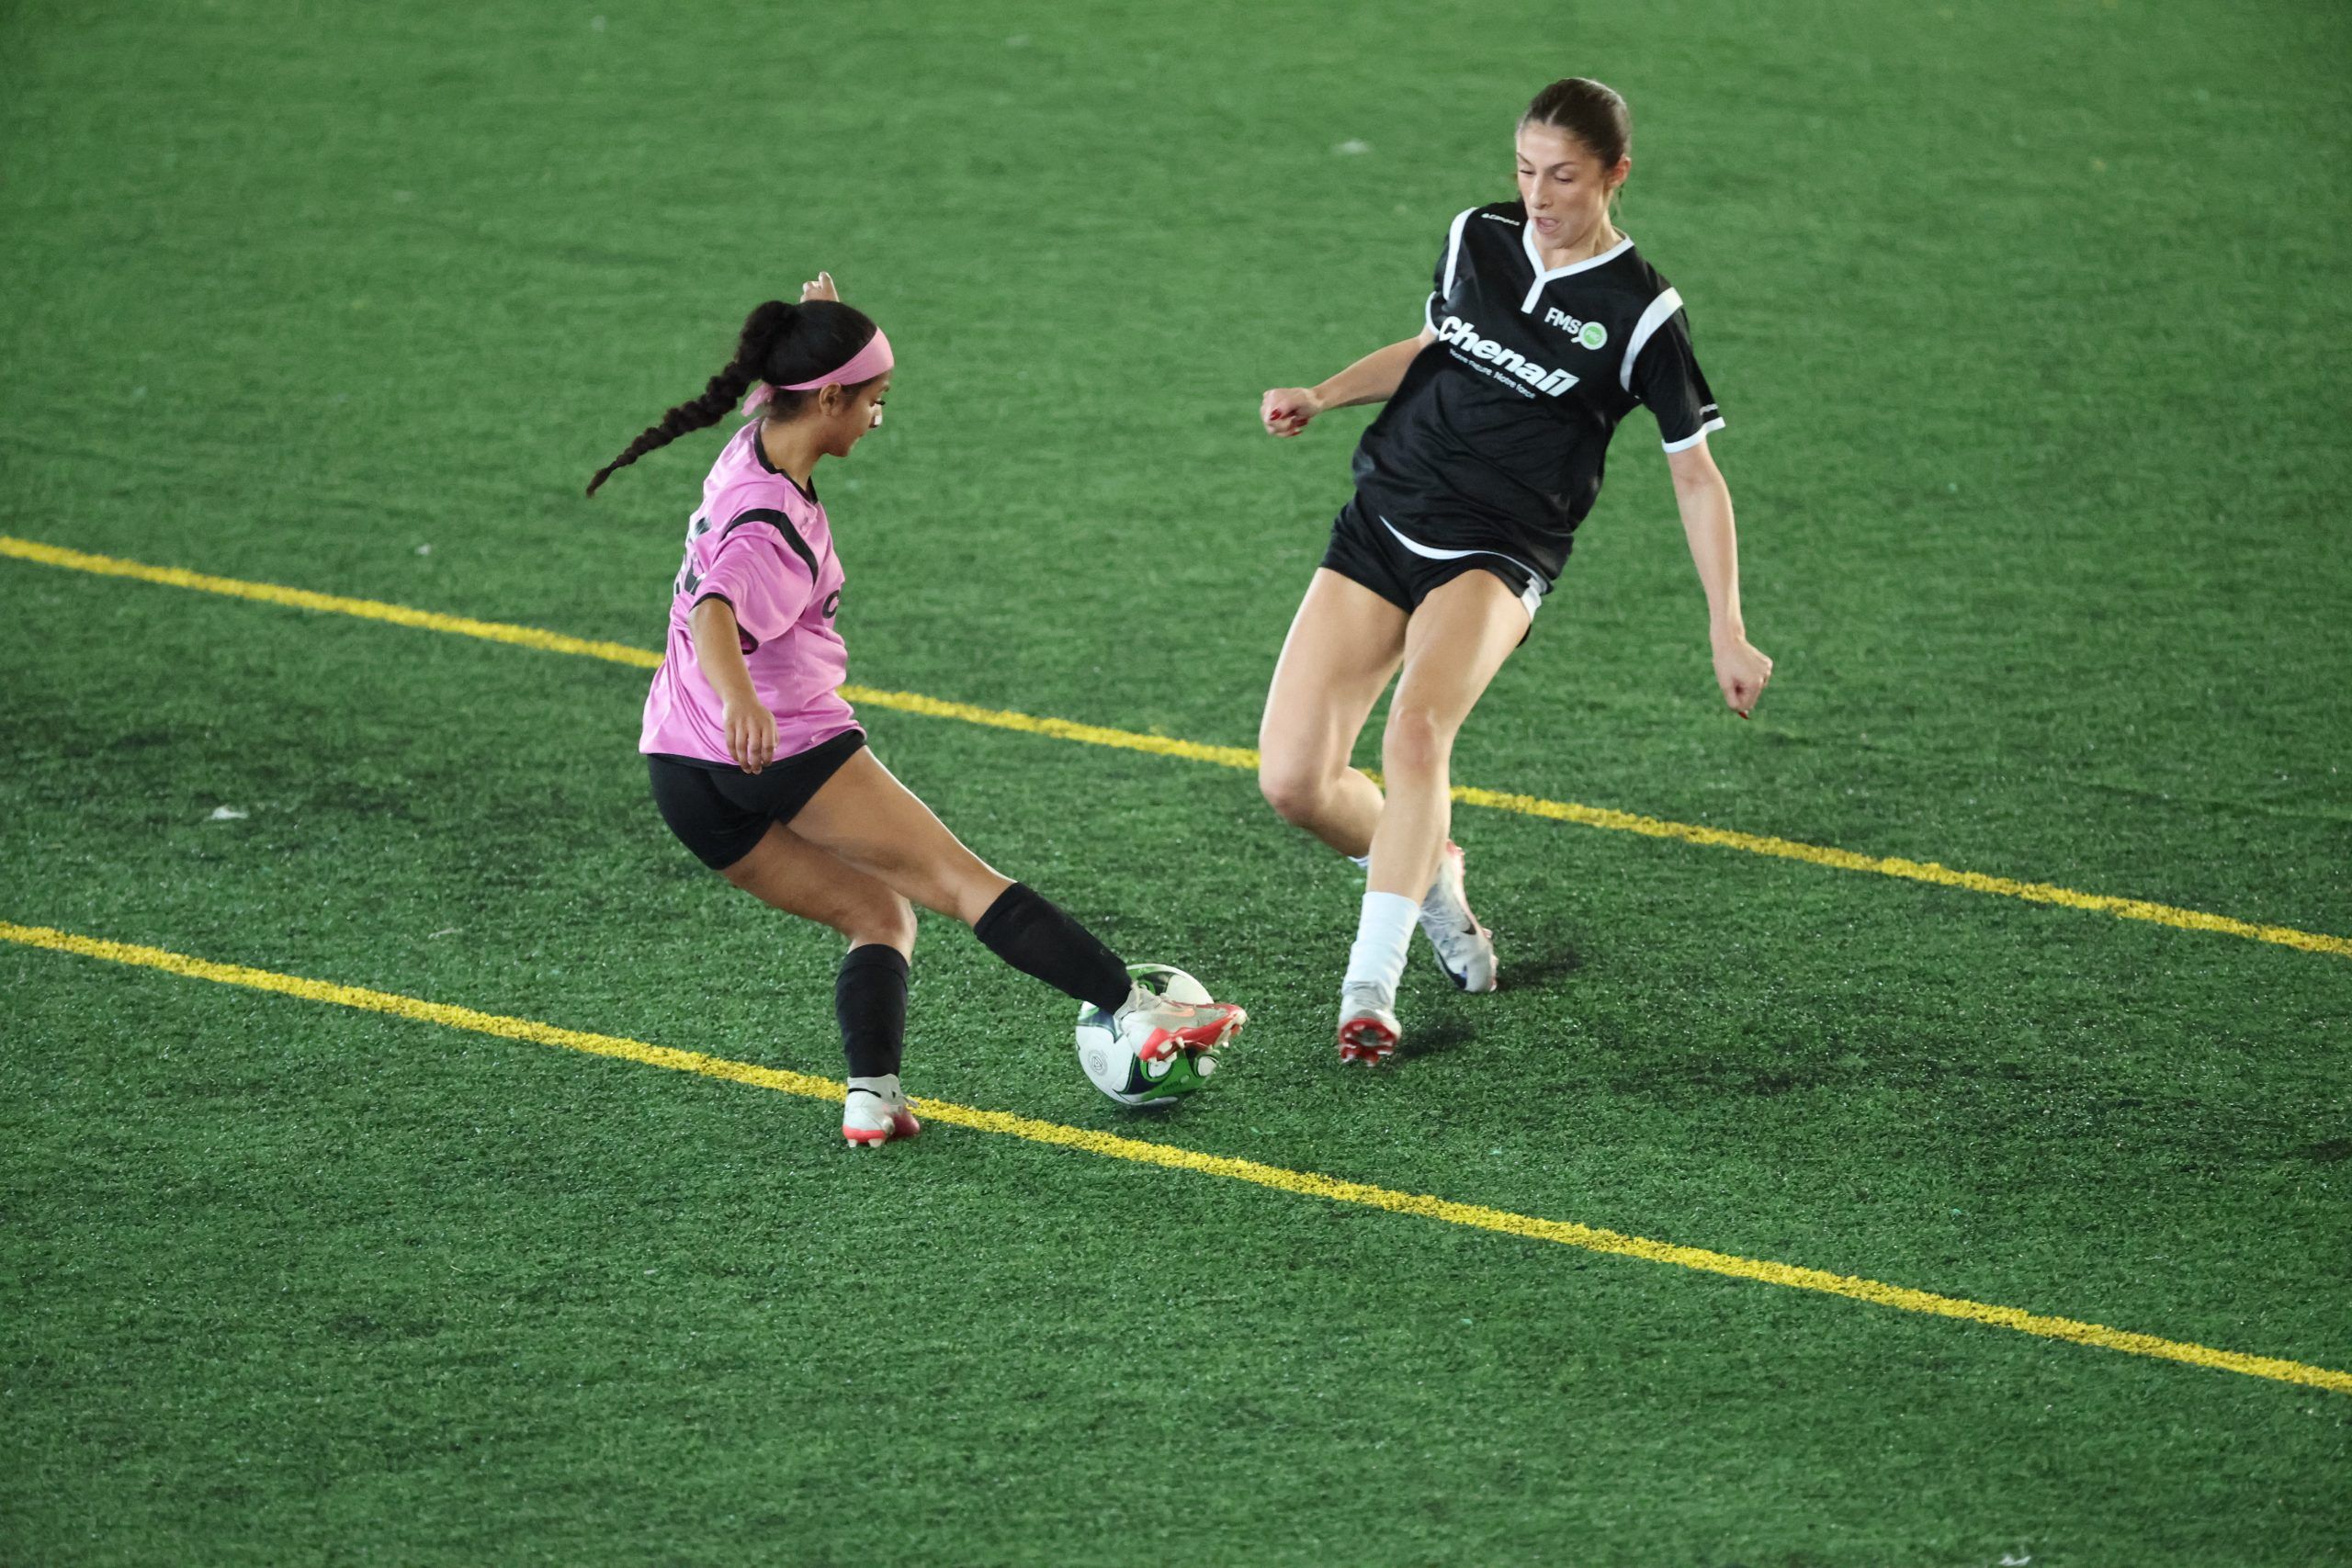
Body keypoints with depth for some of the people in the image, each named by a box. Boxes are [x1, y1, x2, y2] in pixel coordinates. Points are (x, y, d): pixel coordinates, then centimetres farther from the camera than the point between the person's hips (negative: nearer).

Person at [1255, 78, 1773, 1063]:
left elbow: (1695, 473, 1)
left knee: (1417, 728, -34)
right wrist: (1321, 397, 11)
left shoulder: (1640, 314, -6)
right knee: (1293, 781, -8)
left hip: (1498, 555, -5)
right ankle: (1429, 873, 23)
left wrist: (1728, 632, -2)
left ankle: (1369, 990, -34)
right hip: (1381, 525, 5)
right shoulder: (1476, 241, 6)